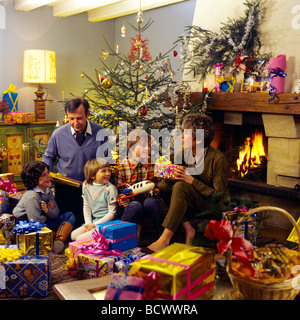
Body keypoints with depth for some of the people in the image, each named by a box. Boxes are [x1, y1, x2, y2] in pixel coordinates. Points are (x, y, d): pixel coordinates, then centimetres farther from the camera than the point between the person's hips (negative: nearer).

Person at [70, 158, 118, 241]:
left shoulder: (110, 189, -17)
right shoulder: (86, 185, 2)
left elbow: (112, 213, -14)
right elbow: (86, 207, 11)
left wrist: (94, 225, -14)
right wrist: (88, 224, 0)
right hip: (93, 221, 7)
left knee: (79, 238, -15)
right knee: (73, 235, 4)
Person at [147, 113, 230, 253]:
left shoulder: (217, 159, -19)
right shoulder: (183, 152, -2)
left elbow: (220, 196, -18)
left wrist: (192, 181, -23)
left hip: (213, 207, -6)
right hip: (191, 204, 7)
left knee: (181, 186, -32)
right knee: (163, 185, -18)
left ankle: (164, 240, -34)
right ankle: (188, 228, -17)